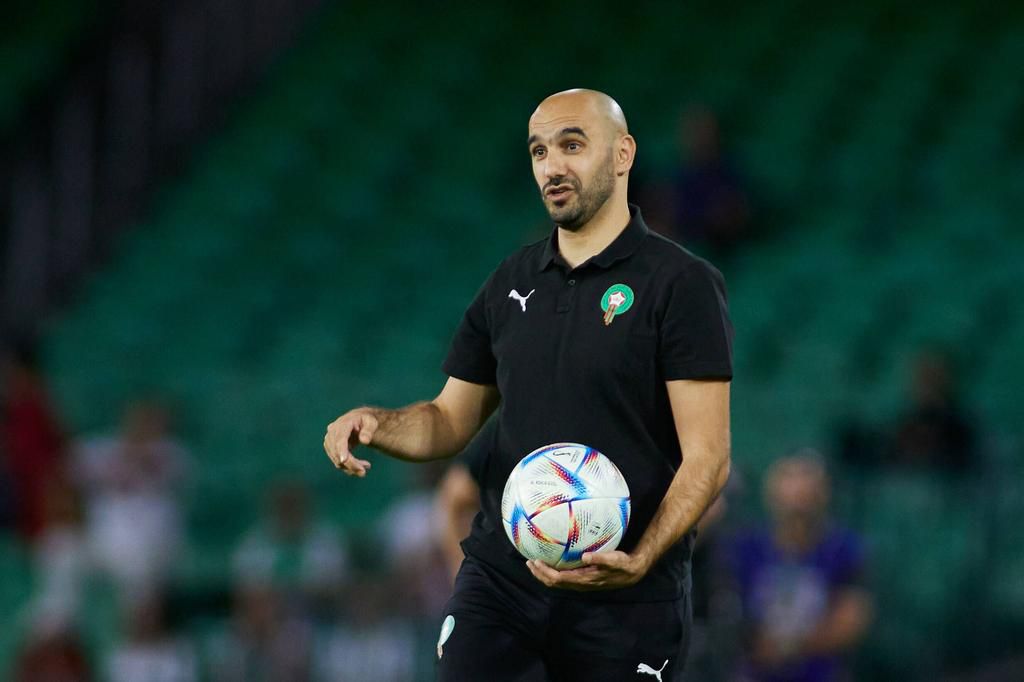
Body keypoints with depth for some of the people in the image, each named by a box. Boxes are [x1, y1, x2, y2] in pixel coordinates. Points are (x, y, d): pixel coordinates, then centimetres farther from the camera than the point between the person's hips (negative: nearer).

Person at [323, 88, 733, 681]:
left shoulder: (683, 283, -6)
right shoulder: (511, 282, 12)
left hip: (625, 599, -4)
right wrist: (376, 423, -3)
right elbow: (452, 420, 19)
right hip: (499, 580, 4)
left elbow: (707, 456, -12)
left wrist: (639, 560, -26)